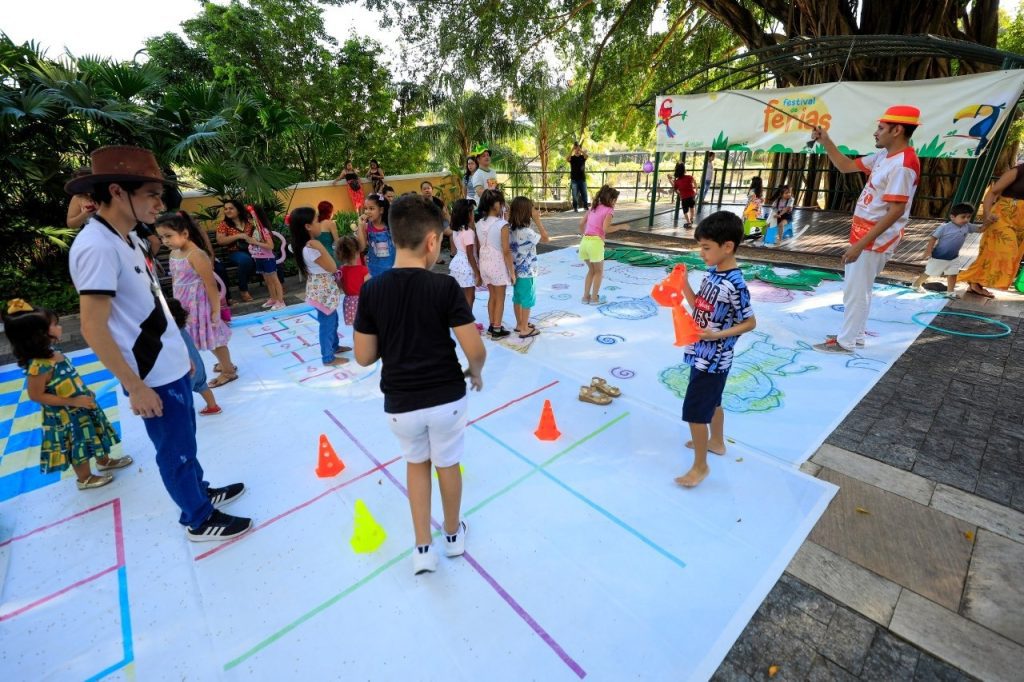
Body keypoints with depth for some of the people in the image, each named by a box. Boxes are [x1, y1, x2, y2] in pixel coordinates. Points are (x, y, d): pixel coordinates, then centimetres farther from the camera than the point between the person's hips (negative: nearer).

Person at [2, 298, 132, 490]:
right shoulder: (39, 365, -32)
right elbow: (36, 395, -25)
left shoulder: (51, 352, -4)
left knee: (93, 437, 26)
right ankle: (85, 478, 33)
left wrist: (84, 393, 8)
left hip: (80, 407, 8)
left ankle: (104, 461, 47)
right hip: (65, 416, -8)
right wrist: (73, 401, -25)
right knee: (79, 446, 12)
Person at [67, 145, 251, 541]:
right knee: (176, 451, 8)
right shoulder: (97, 246, -22)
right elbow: (93, 328, -23)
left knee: (185, 440, 23)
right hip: (153, 376, -9)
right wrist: (135, 387, -20)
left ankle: (201, 493, 43)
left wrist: (180, 350, 19)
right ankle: (199, 520, 26)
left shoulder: (125, 237, 7)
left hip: (170, 364, 9)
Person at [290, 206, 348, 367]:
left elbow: (327, 268, 9)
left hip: (324, 289, 10)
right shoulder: (310, 249, -26)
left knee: (333, 319, 25)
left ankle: (334, 346, 44)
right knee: (327, 323, 4)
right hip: (322, 291, -10)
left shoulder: (308, 245, 4)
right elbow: (332, 268, -21)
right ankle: (328, 358, 19)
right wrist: (321, 249, -19)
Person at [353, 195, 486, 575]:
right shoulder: (445, 287, -16)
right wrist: (475, 373, 4)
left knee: (416, 462, 26)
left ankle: (422, 549, 32)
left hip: (400, 403, 2)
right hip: (446, 397, -1)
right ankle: (453, 535, 46)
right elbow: (475, 350, -17)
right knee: (447, 464, 22)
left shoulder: (371, 291, -8)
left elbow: (364, 357, -4)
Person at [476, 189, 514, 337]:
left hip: (484, 263, 6)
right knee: (500, 298, 9)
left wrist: (479, 270, 16)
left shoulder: (479, 224, 1)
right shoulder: (502, 224, -17)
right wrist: (512, 272, -9)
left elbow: (479, 248, 7)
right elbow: (506, 251, -16)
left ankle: (491, 326, 29)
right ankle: (497, 330, 16)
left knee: (492, 296, 20)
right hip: (498, 265, -6)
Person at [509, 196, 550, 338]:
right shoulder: (526, 232, -23)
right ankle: (525, 329, 15)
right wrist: (538, 220, -15)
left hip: (516, 270, 8)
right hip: (526, 271, -8)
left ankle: (520, 324, 32)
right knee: (527, 300, 5)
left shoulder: (511, 229, -2)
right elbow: (546, 239, -15)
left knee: (518, 298, 18)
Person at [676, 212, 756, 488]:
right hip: (702, 354, 9)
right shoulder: (712, 273, 2)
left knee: (694, 411, -1)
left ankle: (700, 466, 16)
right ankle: (717, 442, 48)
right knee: (712, 401, 26)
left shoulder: (735, 284, -23)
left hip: (713, 359, -9)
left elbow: (750, 322, -15)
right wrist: (684, 284, -4)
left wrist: (717, 335, -25)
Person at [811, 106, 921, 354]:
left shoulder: (903, 165, -21)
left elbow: (895, 212, -25)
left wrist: (861, 244, -27)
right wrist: (826, 142, 8)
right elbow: (846, 166, 19)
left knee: (856, 291, -2)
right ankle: (854, 335, 30)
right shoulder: (883, 156, 7)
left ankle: (845, 342, 10)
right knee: (855, 288, 17)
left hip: (875, 239, -10)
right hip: (863, 234, 10)